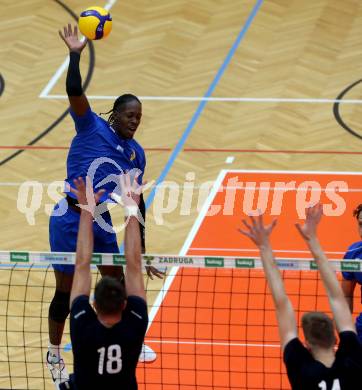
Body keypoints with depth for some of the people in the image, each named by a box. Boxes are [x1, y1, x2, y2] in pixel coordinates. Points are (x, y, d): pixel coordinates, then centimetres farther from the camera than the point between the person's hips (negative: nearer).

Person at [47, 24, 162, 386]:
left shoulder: (136, 154, 6)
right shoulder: (92, 127, -9)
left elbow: (136, 204, 11)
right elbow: (74, 91, -27)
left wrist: (141, 252, 12)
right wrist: (75, 53, -33)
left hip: (102, 222, 6)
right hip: (69, 218, -6)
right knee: (66, 292, 2)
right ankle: (54, 356, 21)